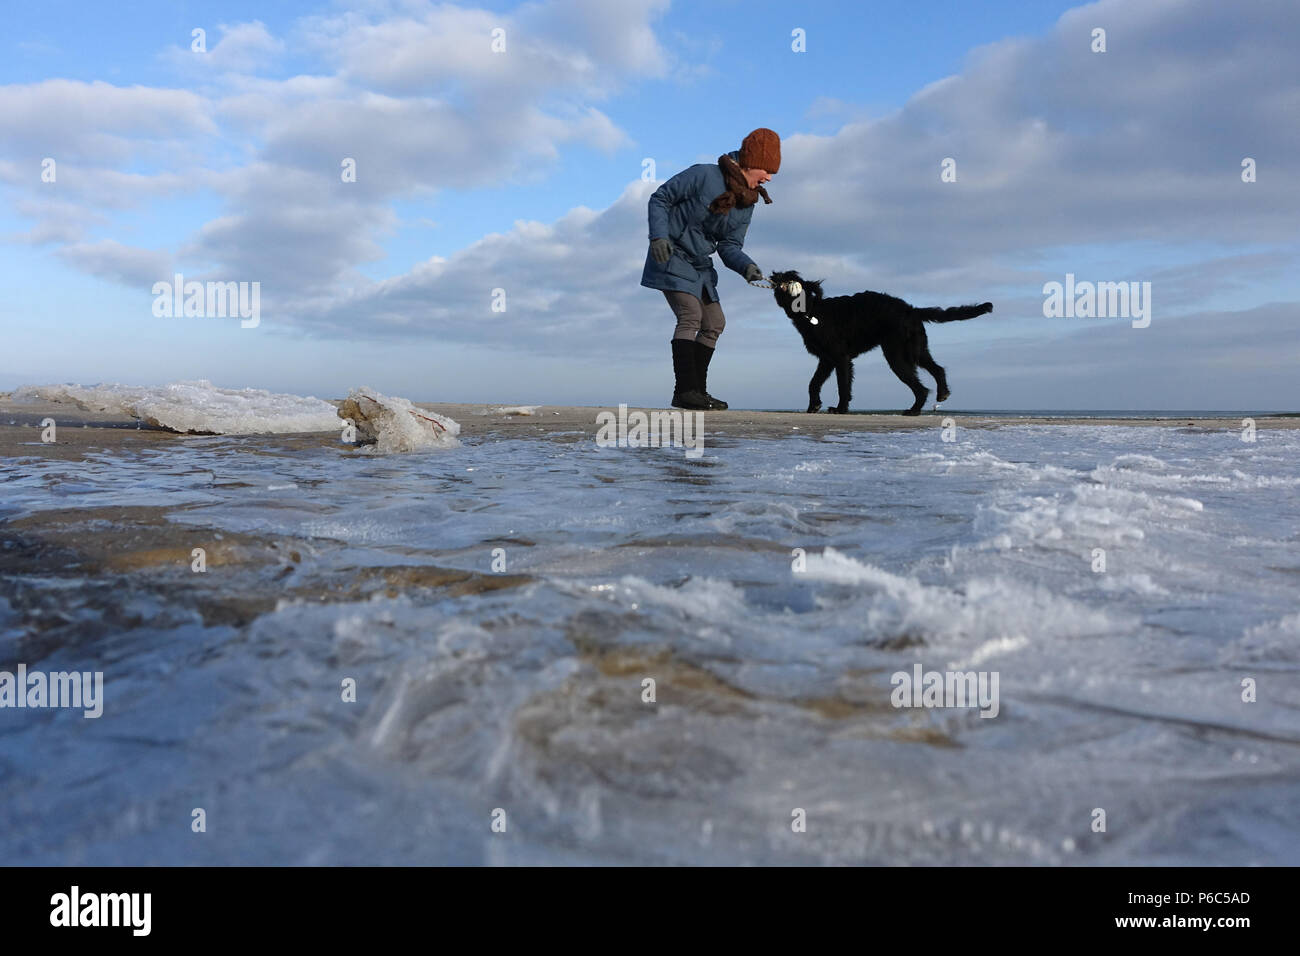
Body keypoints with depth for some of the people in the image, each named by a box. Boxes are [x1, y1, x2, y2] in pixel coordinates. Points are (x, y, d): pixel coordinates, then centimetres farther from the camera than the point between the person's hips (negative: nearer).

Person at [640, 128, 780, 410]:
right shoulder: (704, 175, -16)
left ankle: (697, 390, 11)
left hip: (700, 266, 8)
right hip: (671, 256, -8)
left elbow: (730, 246, 3)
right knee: (690, 315, -21)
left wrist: (746, 267, -18)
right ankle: (685, 390, -24)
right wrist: (659, 236, -25)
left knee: (714, 323, 5)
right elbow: (660, 198, -12)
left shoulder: (747, 204, 4)